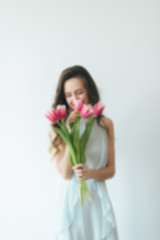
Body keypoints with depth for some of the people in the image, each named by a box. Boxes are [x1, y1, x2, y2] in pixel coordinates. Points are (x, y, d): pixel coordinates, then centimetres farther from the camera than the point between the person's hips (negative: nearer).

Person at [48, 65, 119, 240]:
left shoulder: (105, 124, 0)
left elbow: (111, 170, 4)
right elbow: (65, 173, -12)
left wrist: (92, 173, -18)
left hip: (97, 199, 2)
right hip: (69, 199, -2)